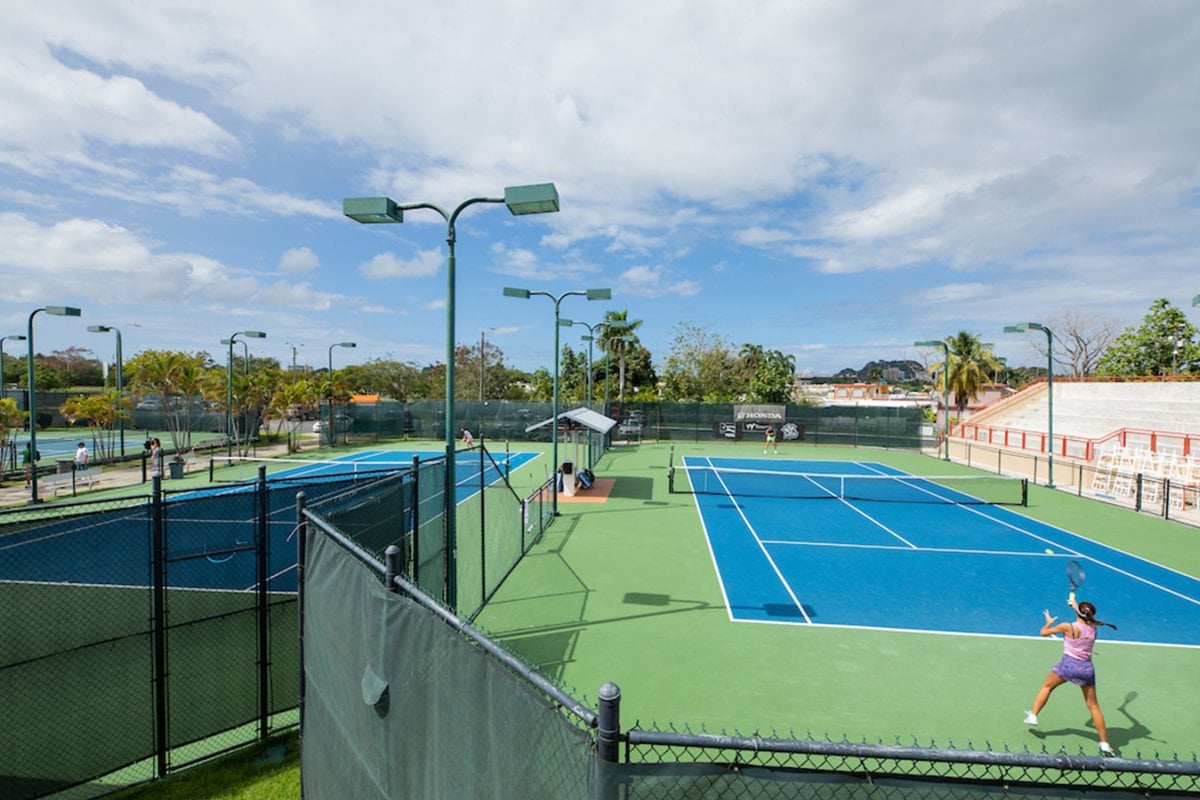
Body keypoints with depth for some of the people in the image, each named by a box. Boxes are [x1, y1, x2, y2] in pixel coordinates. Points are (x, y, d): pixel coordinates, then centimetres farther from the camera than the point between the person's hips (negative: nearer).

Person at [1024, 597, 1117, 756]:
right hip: (1087, 667, 3)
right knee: (1094, 706, 11)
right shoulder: (1092, 627, -1)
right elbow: (1085, 618, 25)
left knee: (1047, 686, 18)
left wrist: (1049, 622, 19)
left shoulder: (1067, 627, -13)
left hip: (1068, 664, -3)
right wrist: (1075, 603, 41)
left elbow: (1044, 632, -2)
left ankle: (1033, 715, 17)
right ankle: (1104, 744, 13)